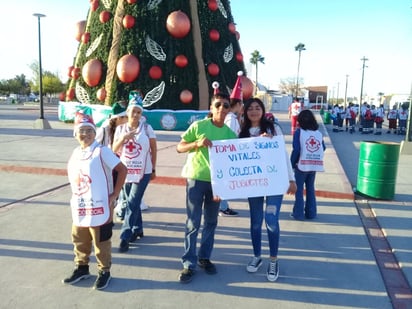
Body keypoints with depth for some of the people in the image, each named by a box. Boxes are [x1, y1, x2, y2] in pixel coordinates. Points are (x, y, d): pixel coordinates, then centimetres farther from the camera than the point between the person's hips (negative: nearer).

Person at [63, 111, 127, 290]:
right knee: (79, 241, 20)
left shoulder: (102, 151, -13)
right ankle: (81, 268, 39)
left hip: (100, 208, -7)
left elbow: (122, 170, -14)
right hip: (79, 208, 7)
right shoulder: (75, 153, 8)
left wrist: (114, 195, -14)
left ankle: (104, 272, 24)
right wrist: (75, 201, 13)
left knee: (101, 242, 7)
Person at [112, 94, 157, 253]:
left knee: (132, 203, -8)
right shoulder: (120, 128, 4)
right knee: (132, 202, 12)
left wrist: (153, 169, 3)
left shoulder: (147, 127, -4)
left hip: (143, 171, -4)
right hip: (126, 171, 4)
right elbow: (114, 149, 0)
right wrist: (123, 138, -17)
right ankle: (137, 229, 30)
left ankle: (125, 237, -3)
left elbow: (154, 149, 1)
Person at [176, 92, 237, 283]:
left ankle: (204, 257, 29)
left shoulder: (230, 134, 4)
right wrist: (197, 143, -22)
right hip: (196, 179, -3)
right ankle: (189, 264, 10)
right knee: (193, 223, 0)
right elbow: (179, 148, -4)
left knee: (211, 222, 13)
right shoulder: (198, 126, -5)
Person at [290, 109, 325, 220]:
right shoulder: (318, 132, 2)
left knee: (299, 189, 7)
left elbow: (296, 150, -15)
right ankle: (311, 213, 21)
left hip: (302, 165, -4)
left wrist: (292, 163, -5)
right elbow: (323, 148, 5)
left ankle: (298, 213, 11)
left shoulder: (299, 132, -10)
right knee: (311, 188, 16)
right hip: (315, 165, 4)